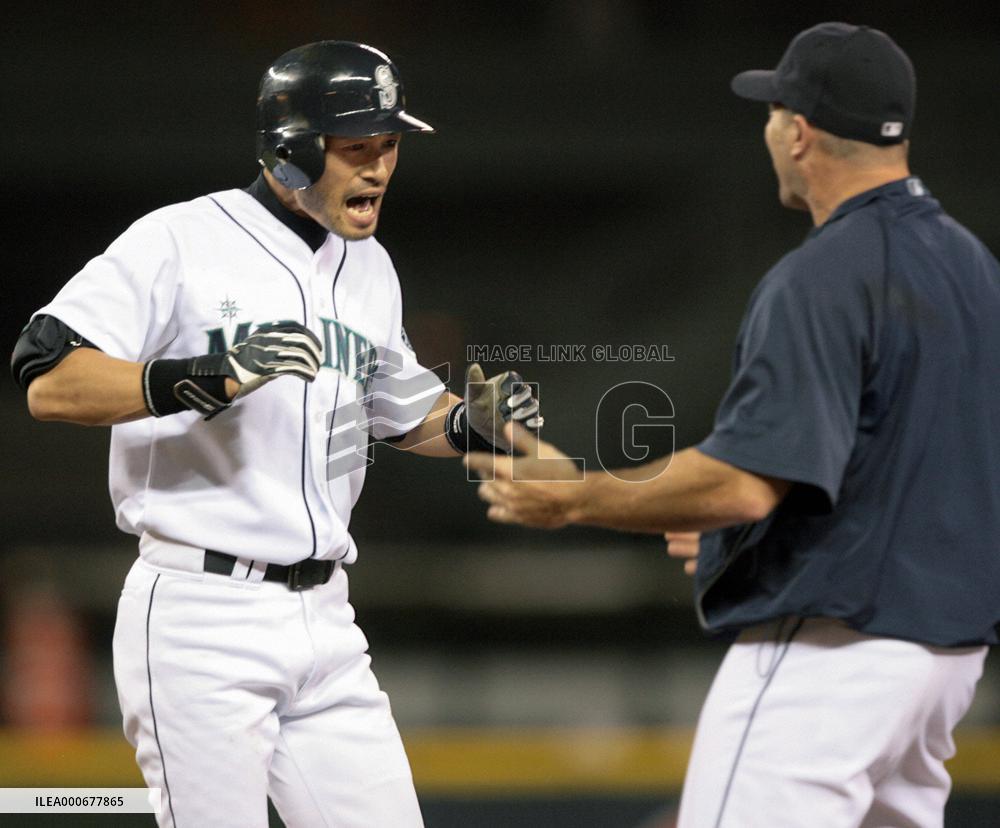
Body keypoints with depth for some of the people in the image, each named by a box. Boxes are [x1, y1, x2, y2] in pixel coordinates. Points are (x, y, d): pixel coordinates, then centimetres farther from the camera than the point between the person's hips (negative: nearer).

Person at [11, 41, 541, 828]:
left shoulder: (369, 268, 15)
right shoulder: (179, 242, -7)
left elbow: (405, 413, 29)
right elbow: (48, 382, -17)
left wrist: (474, 422, 7)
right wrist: (209, 377, -28)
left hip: (325, 622, 7)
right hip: (199, 620, -7)